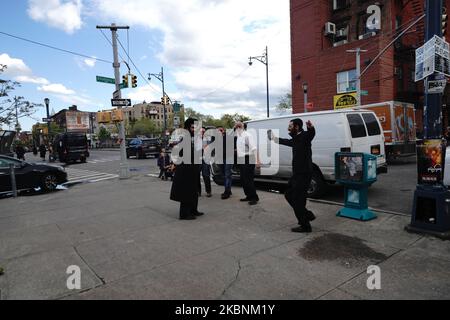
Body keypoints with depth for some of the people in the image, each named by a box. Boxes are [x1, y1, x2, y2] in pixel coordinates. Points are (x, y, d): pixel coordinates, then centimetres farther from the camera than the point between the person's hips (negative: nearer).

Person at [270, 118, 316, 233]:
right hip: (297, 174, 10)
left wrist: (311, 128, -61)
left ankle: (305, 226, 11)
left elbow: (311, 134, -37)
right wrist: (274, 138, 50)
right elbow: (287, 142, 35)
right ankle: (307, 215, 27)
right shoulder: (295, 139, 14)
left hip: (303, 174, -10)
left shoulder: (304, 136, -13)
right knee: (289, 195, 18)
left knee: (297, 200, -4)